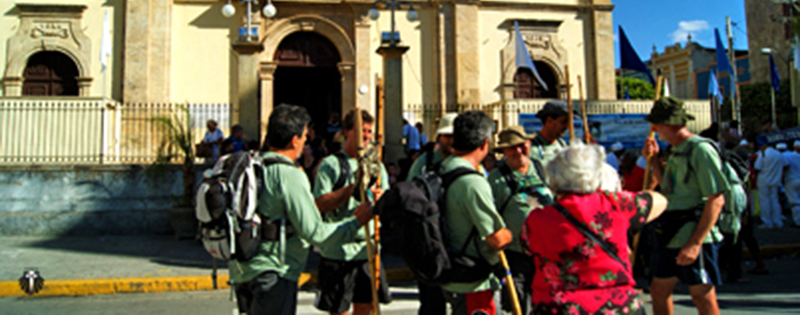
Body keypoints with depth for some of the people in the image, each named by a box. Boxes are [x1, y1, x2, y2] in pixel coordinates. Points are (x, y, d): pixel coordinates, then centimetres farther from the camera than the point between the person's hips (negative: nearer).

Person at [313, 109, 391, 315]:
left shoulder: (377, 165, 13)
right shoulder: (331, 164, -5)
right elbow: (320, 204, -14)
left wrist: (380, 197, -11)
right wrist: (353, 187, -22)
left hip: (368, 248, 5)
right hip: (338, 250, -5)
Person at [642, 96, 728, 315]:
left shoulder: (701, 150, -15)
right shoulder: (676, 152, 14)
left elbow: (716, 200, -20)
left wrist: (695, 243, -24)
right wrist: (653, 159, 13)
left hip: (693, 236, -9)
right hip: (670, 235, 9)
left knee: (703, 297, 1)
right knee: (659, 291, 14)